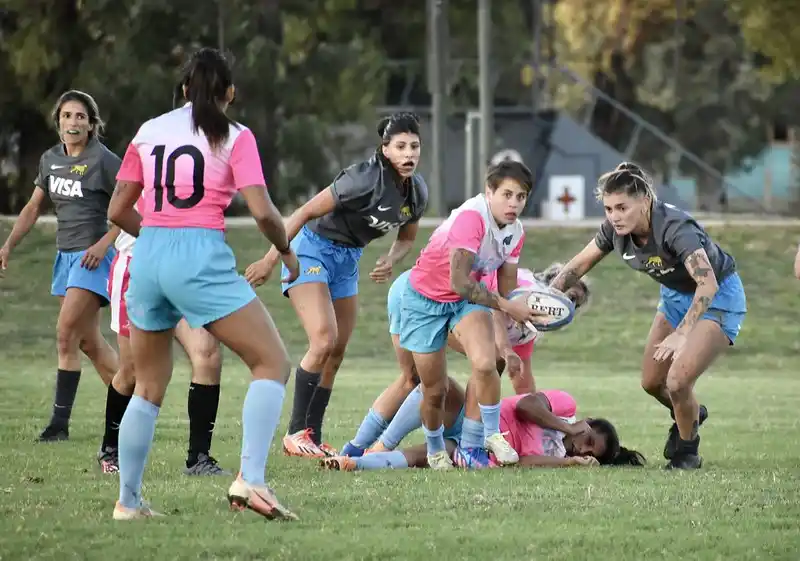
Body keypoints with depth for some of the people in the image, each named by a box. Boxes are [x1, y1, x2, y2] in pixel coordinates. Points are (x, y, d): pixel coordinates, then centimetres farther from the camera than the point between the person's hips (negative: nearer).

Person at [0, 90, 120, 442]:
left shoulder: (103, 160, -11)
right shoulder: (51, 160, 10)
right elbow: (34, 207, 19)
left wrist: (104, 243, -19)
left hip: (92, 257, -7)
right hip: (65, 255, 7)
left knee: (66, 335, -13)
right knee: (90, 342, 10)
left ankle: (60, 422, -10)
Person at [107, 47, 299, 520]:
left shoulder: (149, 132, 12)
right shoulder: (234, 137, 0)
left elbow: (118, 212, 15)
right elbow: (262, 211, -9)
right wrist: (287, 251, 9)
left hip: (148, 256, 5)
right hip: (202, 259, -5)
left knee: (150, 387, 18)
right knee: (273, 362, 1)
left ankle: (128, 500, 18)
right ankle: (250, 479, -16)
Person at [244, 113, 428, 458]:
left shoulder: (416, 191, -4)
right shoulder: (365, 179, -26)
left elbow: (406, 238, 13)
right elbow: (306, 212, -21)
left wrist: (391, 260, -11)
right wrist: (270, 260, -22)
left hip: (348, 259, 8)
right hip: (313, 249, -8)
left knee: (337, 352, 6)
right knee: (324, 341, -20)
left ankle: (313, 437, 12)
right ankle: (296, 433, -13)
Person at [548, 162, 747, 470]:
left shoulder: (674, 228, -37)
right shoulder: (615, 229, -16)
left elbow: (708, 284, -47)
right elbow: (582, 262, 2)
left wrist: (681, 334, -57)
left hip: (717, 296, -7)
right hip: (675, 294, 7)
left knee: (677, 382, -18)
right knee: (651, 382, 9)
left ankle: (687, 452, 10)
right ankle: (689, 415, 42)